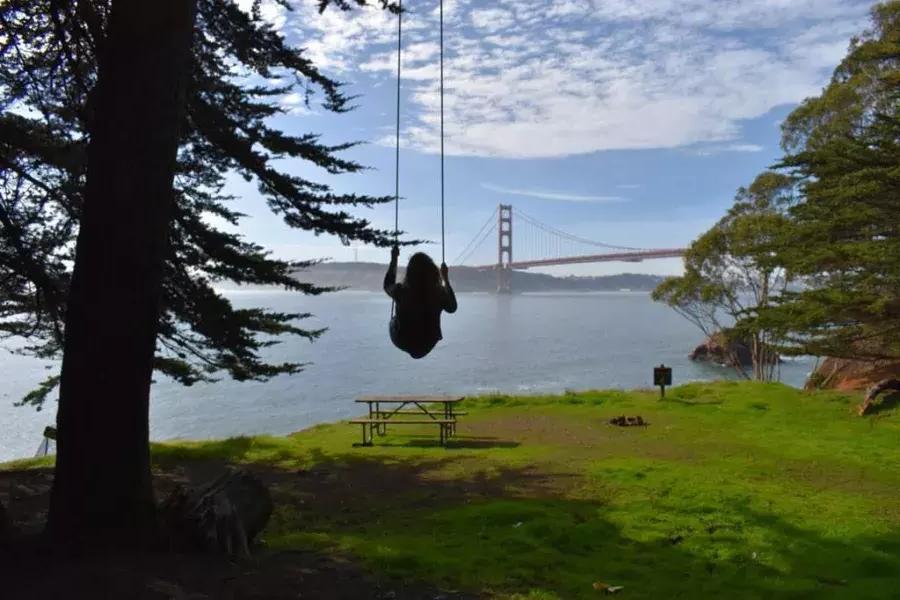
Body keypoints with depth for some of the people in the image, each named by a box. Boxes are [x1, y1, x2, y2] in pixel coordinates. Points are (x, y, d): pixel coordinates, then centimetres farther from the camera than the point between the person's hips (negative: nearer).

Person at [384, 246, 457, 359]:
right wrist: (446, 279, 3)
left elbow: (387, 285, -1)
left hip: (403, 343, -1)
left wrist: (394, 259, 9)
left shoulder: (401, 291, -27)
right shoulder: (440, 293, -25)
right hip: (428, 345, 1)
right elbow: (452, 308, -1)